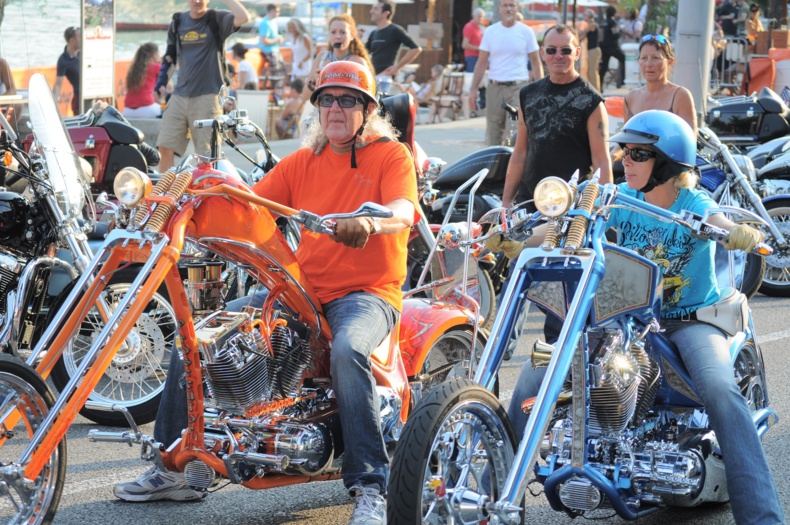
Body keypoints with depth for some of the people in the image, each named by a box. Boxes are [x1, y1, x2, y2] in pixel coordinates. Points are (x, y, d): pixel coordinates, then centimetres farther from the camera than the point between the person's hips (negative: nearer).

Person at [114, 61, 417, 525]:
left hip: (367, 292, -6)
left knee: (347, 348, -40)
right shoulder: (302, 162, 18)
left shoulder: (392, 156, 1)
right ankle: (174, 468, 5)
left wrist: (370, 222, -42)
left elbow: (403, 212, -19)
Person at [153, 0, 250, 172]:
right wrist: (161, 84, 11)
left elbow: (243, 17, -21)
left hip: (208, 95, -5)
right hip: (179, 96, 5)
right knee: (165, 147, 1)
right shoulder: (177, 22, 13)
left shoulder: (217, 19, -1)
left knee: (207, 154, -4)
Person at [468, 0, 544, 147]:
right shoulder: (490, 31, 7)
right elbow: (481, 63, 9)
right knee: (493, 135, 4)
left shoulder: (526, 31, 3)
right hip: (495, 87, 2)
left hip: (518, 87, -2)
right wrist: (473, 88, 3)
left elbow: (536, 62, 6)